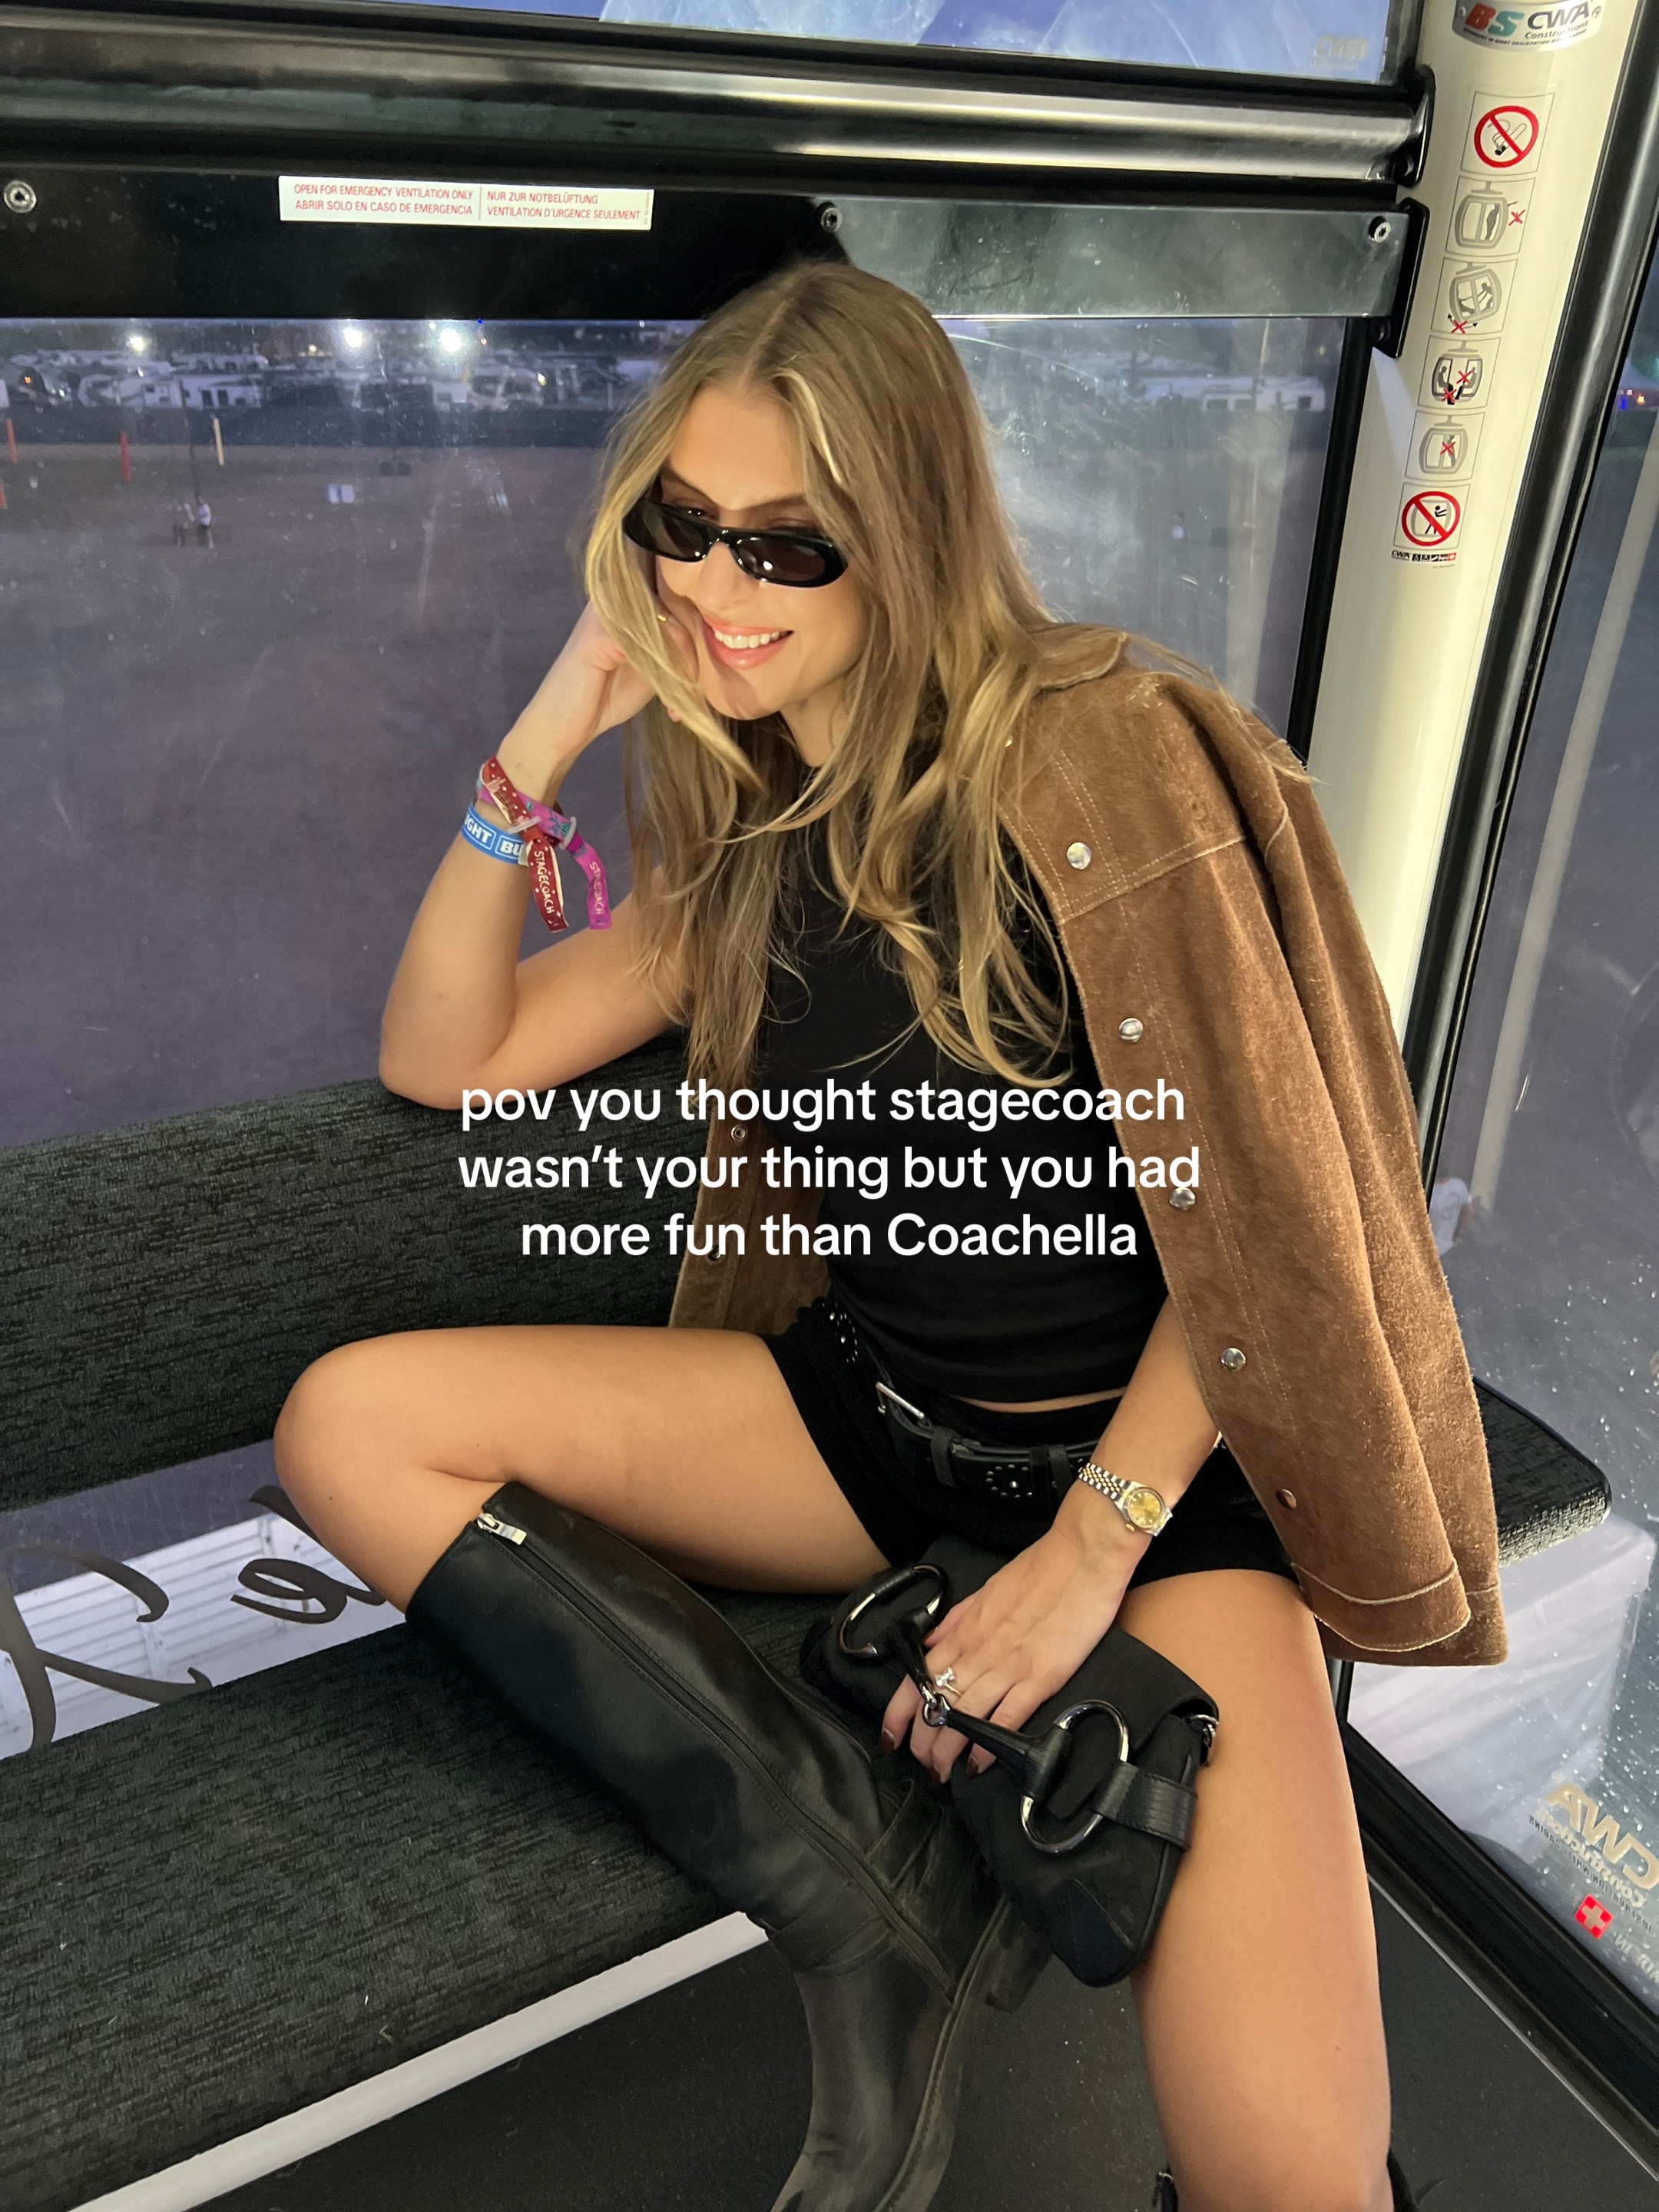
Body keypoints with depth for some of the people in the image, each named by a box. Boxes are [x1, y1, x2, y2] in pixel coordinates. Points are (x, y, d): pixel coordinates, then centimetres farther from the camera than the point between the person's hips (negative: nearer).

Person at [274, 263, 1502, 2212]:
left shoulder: (1081, 753, -15)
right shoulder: (749, 830, 6)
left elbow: (1244, 1205, -15)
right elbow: (445, 1058, 6)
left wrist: (1087, 1552, -17)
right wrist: (546, 737, -3)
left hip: (1150, 1452, -6)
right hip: (871, 1410, 6)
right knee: (348, 1426, -12)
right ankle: (863, 1890, -14)